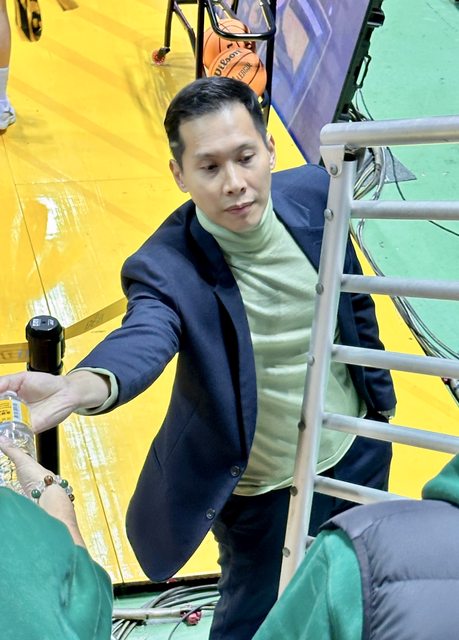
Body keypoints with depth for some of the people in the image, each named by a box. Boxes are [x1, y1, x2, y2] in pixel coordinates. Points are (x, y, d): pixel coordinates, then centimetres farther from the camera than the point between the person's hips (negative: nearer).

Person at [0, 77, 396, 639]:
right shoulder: (166, 268, -29)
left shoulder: (314, 192, -14)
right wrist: (79, 386, -72)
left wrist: (379, 394, 12)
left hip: (358, 450, 5)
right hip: (263, 492, -4)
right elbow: (143, 338, -50)